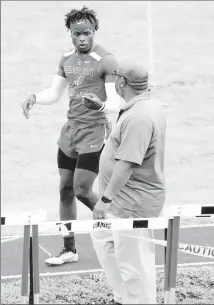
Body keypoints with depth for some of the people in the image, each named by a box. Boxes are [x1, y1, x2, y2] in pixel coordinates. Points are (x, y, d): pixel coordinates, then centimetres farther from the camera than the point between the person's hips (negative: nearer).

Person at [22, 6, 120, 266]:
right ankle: (69, 250, 17)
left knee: (82, 190, -10)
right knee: (65, 190, 7)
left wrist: (104, 106, -39)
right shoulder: (67, 59, 10)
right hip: (70, 130, 7)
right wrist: (34, 97, -4)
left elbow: (116, 100, -17)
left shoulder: (106, 61, -12)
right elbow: (54, 93, 16)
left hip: (94, 133, -7)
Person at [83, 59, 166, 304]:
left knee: (132, 262, -3)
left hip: (133, 203, -11)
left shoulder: (138, 118, -25)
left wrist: (105, 199, -27)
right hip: (125, 199, 11)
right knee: (102, 238, 24)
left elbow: (127, 163, -30)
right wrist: (100, 106, 35)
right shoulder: (148, 105, 9)